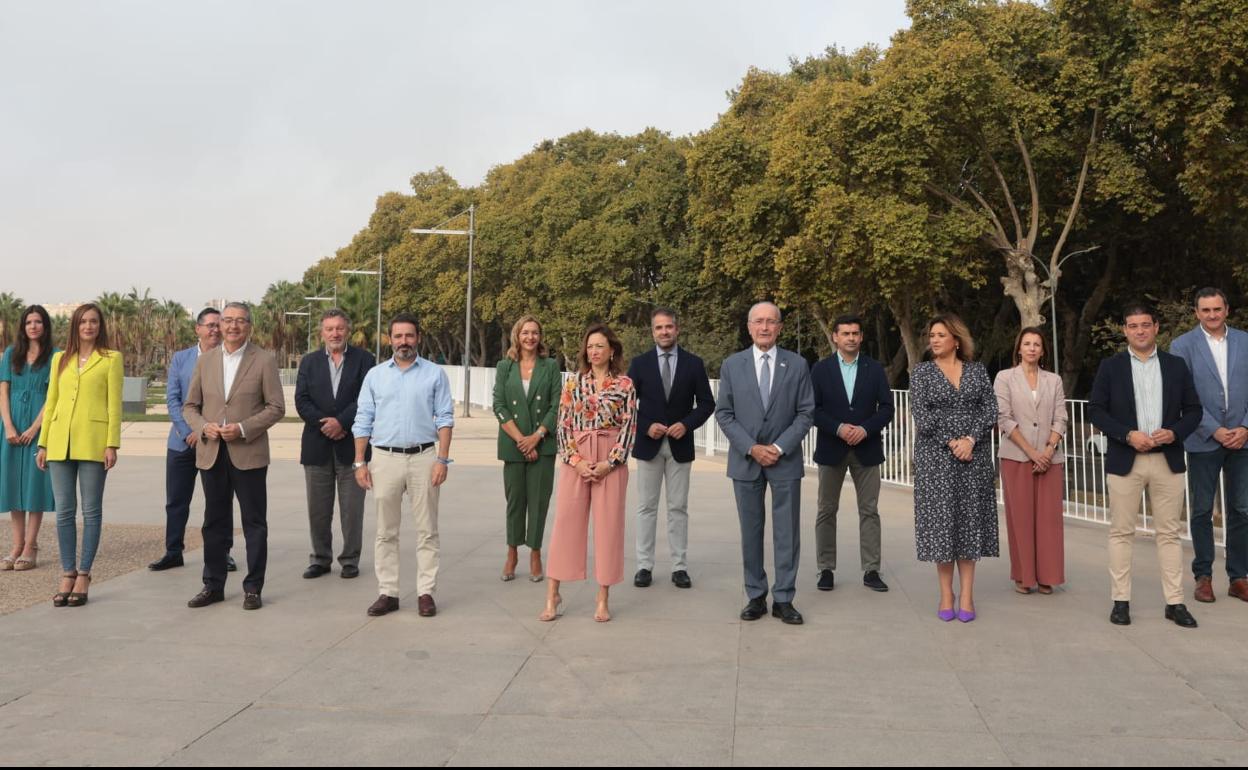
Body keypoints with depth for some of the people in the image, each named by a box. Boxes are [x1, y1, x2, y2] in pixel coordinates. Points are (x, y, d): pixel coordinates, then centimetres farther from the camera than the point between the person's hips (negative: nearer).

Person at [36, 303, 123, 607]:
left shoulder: (111, 358, 4)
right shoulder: (60, 359, 15)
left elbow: (115, 404, -2)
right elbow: (50, 403, 16)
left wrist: (112, 444, -9)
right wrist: (43, 444, 10)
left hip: (93, 442, -4)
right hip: (60, 441, 4)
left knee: (91, 511, 1)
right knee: (64, 511, 4)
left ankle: (83, 574, 8)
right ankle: (68, 573, 12)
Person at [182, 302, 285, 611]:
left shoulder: (264, 360, -2)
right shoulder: (206, 360, 9)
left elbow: (276, 408, -4)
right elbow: (190, 406, 12)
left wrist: (243, 429, -16)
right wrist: (203, 427, -8)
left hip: (248, 454, -4)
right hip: (211, 454, 4)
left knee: (254, 523, 3)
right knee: (215, 523, 12)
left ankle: (253, 588, 12)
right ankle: (213, 586, 23)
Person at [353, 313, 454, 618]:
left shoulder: (435, 374, 4)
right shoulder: (375, 375, 9)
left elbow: (444, 418, 1)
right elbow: (363, 421, 9)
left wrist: (442, 459, -8)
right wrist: (360, 462, 2)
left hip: (424, 458, -2)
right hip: (385, 458, 2)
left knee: (427, 530, 2)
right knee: (386, 532, 7)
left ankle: (426, 592, 8)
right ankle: (388, 592, 14)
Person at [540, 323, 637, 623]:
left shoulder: (625, 384, 1)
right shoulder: (573, 383, 6)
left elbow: (629, 426, -2)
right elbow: (563, 425, 3)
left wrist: (610, 463, -11)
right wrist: (575, 460, -8)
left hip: (611, 462, -1)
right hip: (576, 460, 1)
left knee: (608, 525, 4)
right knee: (565, 523, 2)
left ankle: (603, 598, 14)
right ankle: (553, 594, 11)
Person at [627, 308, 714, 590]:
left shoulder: (693, 363, 2)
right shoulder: (639, 363, 2)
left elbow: (706, 403, 3)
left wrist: (686, 424, -12)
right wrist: (646, 426, -13)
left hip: (680, 444, 0)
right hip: (648, 444, 0)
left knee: (678, 508, 5)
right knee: (647, 507, 5)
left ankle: (680, 567, 11)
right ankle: (644, 566, 11)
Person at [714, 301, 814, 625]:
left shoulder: (797, 364, 2)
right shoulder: (732, 365, 2)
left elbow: (806, 413, 0)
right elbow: (724, 413, 1)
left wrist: (779, 447, -11)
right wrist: (751, 448, -9)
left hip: (785, 460, 0)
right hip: (745, 460, 1)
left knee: (787, 532, 3)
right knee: (751, 532, 7)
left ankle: (783, 599, 12)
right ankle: (756, 596, 18)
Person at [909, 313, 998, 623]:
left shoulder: (977, 370, 8)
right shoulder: (921, 372, 3)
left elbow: (990, 408, 0)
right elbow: (921, 415, -5)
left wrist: (970, 439, -13)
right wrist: (951, 442, -13)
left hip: (974, 456, 2)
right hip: (936, 456, -1)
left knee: (970, 519, 2)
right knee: (941, 519, -1)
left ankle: (966, 595, 7)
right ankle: (946, 595, 6)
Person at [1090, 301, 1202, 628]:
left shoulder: (1176, 365, 8)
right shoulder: (1110, 367, 3)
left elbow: (1193, 410, 8)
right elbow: (1096, 410, -1)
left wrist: (1174, 432, -11)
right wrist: (1128, 435, -13)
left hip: (1168, 460, 2)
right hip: (1124, 460, -1)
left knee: (1169, 532, 5)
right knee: (1122, 532, 2)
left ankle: (1175, 602, 11)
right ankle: (1121, 601, 9)